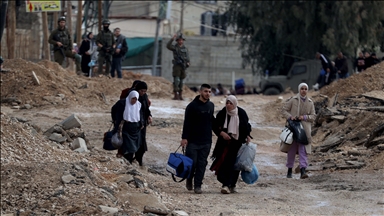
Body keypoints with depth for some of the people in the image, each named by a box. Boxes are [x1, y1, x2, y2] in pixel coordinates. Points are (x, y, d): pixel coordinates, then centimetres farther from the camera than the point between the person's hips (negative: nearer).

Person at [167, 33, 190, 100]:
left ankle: (180, 95, 10)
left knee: (181, 81, 6)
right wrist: (172, 39, -23)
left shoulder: (185, 49, 13)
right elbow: (168, 46, -16)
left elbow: (187, 57, 11)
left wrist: (187, 62, -8)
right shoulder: (175, 47, 2)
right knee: (176, 80, -10)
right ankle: (175, 95, -11)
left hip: (183, 66, 4)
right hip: (176, 65, -4)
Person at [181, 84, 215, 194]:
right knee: (192, 162, -4)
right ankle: (189, 180, 22)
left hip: (206, 142, 4)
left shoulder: (211, 105, 11)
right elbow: (187, 123, -8)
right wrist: (184, 138, -14)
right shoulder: (192, 106, -6)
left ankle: (198, 185, 6)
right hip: (193, 140, -4)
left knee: (202, 164, 2)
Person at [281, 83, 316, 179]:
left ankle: (303, 171, -17)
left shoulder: (310, 102, 8)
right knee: (291, 150, 7)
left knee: (303, 150, -10)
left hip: (304, 129, 1)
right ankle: (289, 170, 21)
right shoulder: (293, 100, 0)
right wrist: (290, 117, -15)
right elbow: (284, 110, 3)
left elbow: (313, 116, 8)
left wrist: (304, 117, -10)